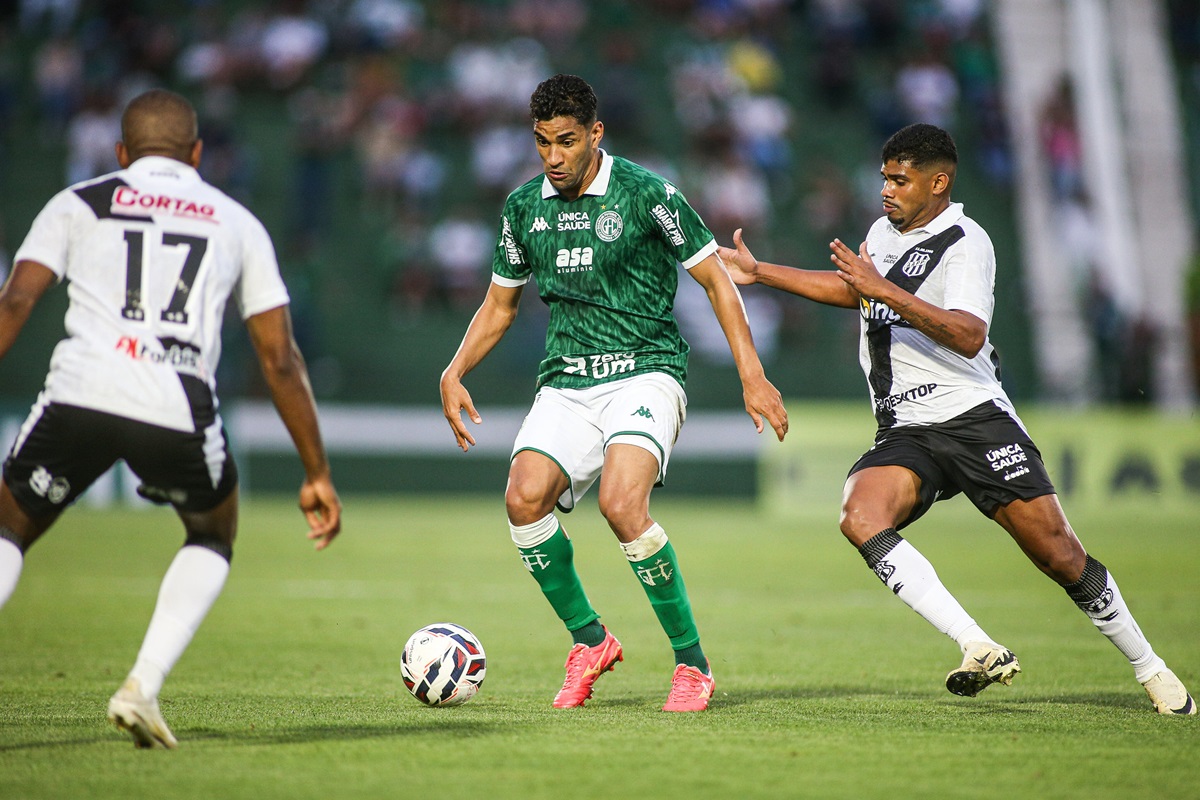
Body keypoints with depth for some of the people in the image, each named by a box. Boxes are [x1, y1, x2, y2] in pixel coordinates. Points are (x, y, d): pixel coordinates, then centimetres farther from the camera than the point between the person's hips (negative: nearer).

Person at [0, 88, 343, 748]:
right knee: (213, 535, 29)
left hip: (80, 393, 0)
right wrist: (317, 474, 24)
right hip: (179, 412, 0)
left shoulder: (77, 204, 21)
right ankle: (143, 686, 11)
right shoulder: (236, 224, 24)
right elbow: (279, 358, 20)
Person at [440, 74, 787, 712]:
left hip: (643, 372, -5)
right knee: (524, 498, -22)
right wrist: (454, 373, 7)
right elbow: (499, 304, 22)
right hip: (565, 383, 5)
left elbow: (715, 280, -1)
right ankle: (589, 641, 1)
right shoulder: (524, 207, 9)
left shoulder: (645, 194, -6)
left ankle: (692, 663, -11)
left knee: (621, 504, -28)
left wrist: (751, 374, -8)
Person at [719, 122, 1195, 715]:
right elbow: (853, 291, 37)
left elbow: (968, 336, -22)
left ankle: (1149, 669, 18)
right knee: (860, 517, -26)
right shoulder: (884, 231, 17)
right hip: (904, 436, 6)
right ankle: (982, 651, -30)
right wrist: (759, 272, 36)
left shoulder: (965, 242, -7)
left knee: (1060, 556, -6)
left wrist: (886, 291, -26)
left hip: (975, 419, -6)